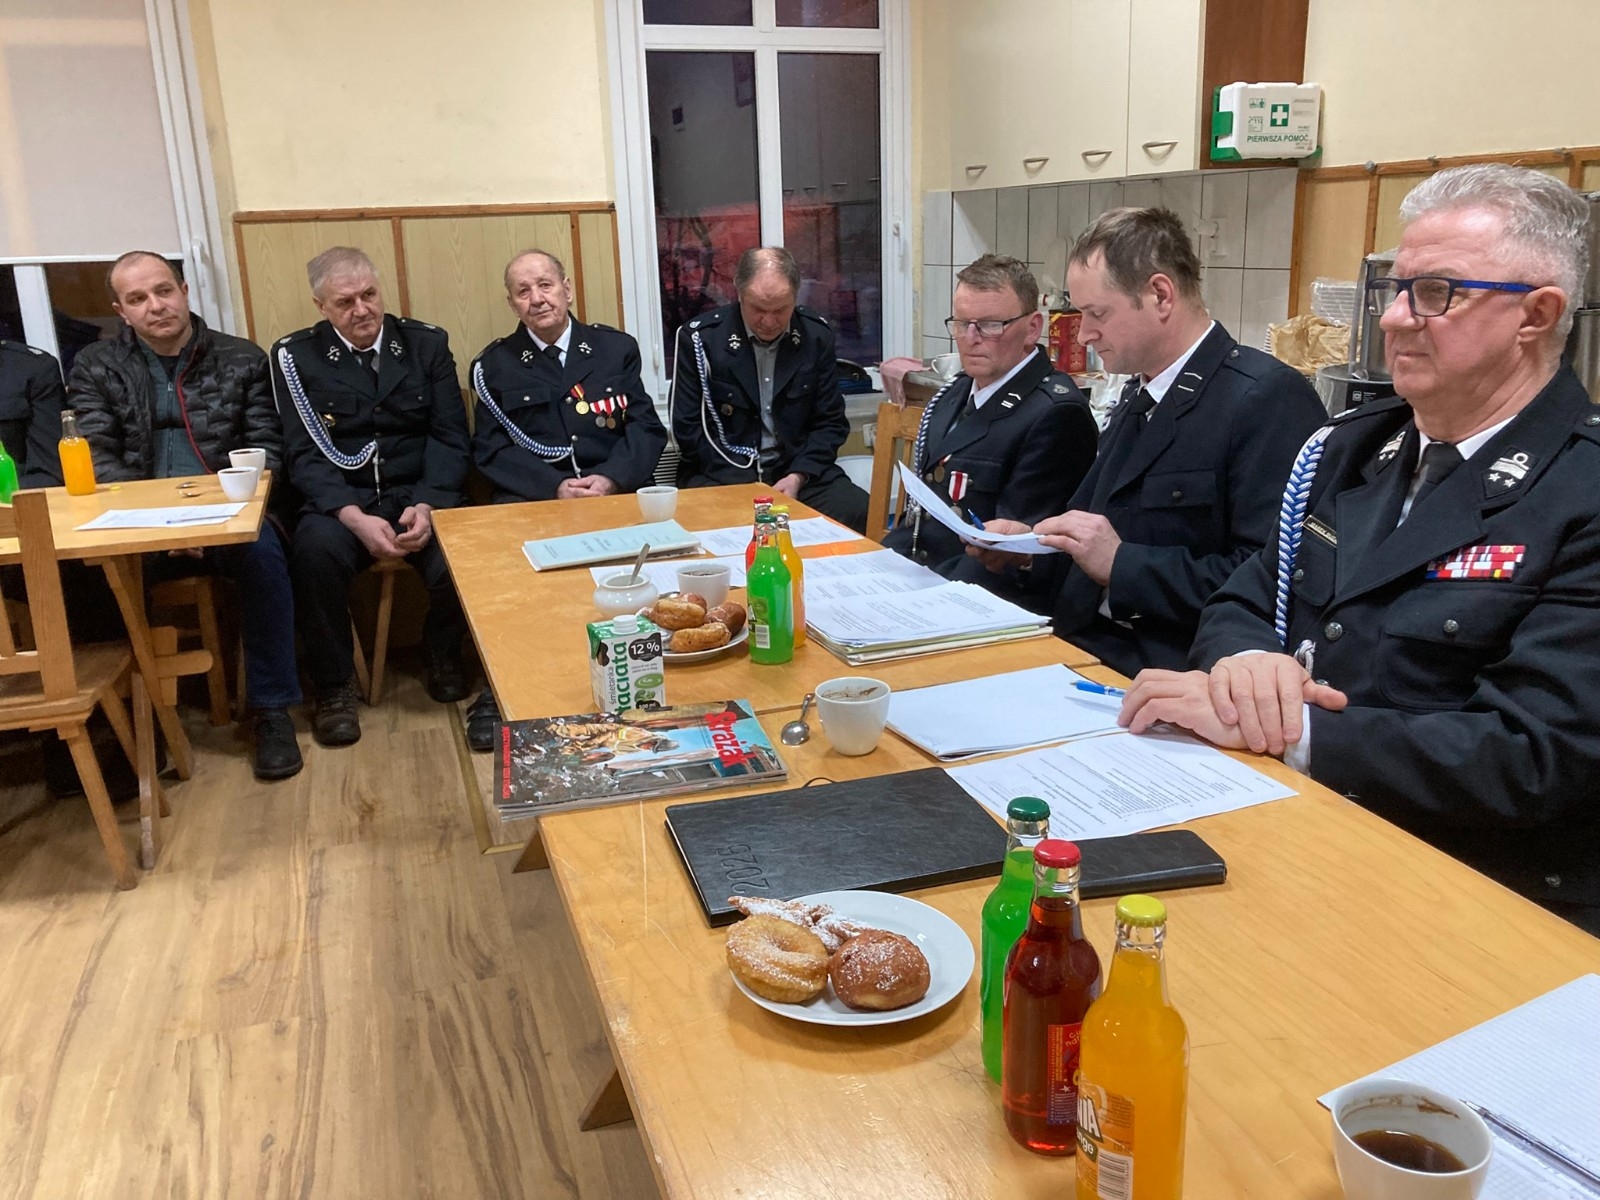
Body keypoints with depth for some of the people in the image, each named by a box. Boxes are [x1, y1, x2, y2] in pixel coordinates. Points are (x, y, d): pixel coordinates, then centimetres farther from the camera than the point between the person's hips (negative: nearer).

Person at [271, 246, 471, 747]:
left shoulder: (427, 343, 5)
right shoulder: (295, 356, 2)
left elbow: (449, 438, 1)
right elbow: (305, 455, -4)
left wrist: (427, 505, -17)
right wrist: (355, 517, -22)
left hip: (421, 495, 1)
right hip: (339, 501, -1)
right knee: (314, 550, -33)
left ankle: (443, 653, 6)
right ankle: (334, 686, -11)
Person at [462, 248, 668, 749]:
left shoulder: (616, 348, 14)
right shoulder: (493, 365, 11)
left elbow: (647, 428, 7)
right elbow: (491, 449, 2)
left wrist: (610, 479, -13)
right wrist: (555, 487, -14)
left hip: (613, 488, 1)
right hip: (529, 496, 0)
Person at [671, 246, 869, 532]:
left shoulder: (817, 336, 3)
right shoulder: (701, 337, -5)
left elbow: (830, 422, 6)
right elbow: (688, 426, -4)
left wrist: (798, 476, -11)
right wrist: (742, 486, -13)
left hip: (799, 469, 3)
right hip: (723, 473, -2)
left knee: (858, 512, -24)